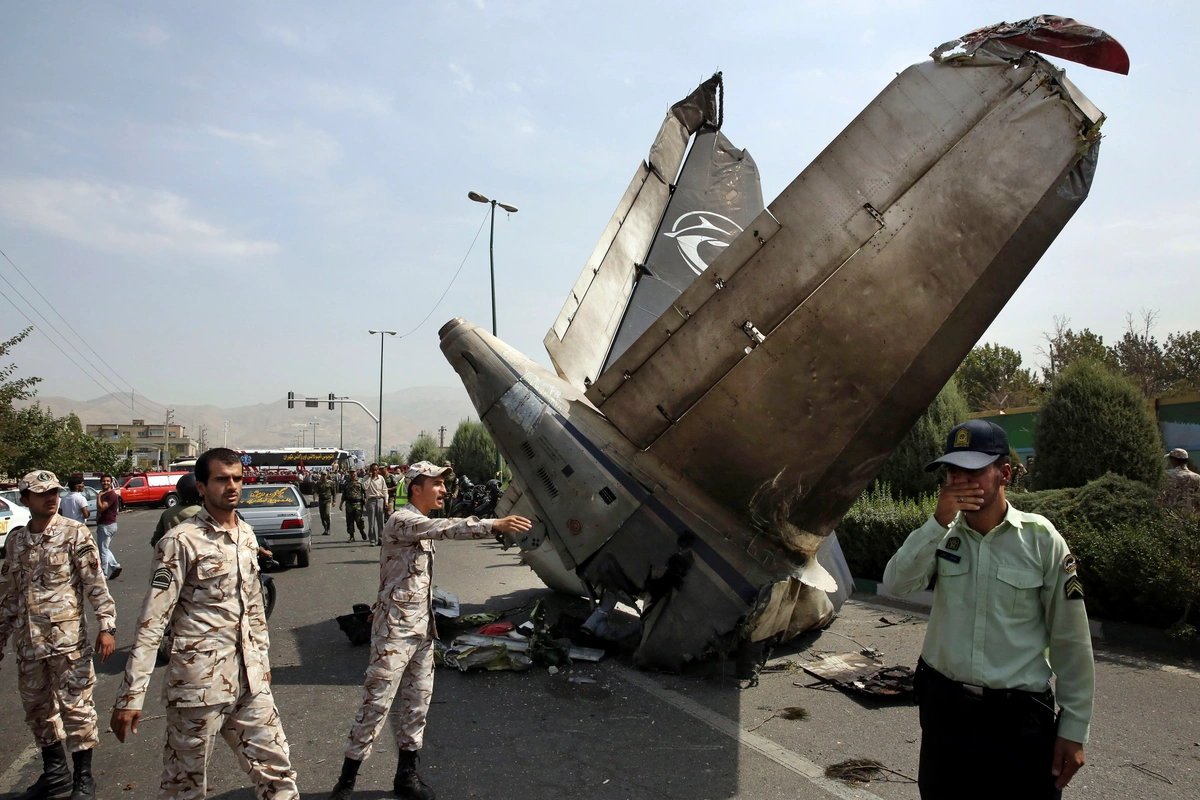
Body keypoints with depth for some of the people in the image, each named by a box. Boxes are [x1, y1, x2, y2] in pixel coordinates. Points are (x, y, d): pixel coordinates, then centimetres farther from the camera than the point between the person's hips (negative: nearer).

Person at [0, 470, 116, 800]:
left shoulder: (74, 532, -7)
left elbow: (95, 582, -10)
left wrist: (106, 625, -15)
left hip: (67, 638, -5)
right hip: (28, 641, 6)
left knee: (76, 706, 1)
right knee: (37, 706, 16)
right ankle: (54, 772, 33)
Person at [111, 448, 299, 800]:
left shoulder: (247, 535, 9)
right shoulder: (181, 541, -11)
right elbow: (152, 622, -14)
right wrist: (131, 696, -17)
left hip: (251, 682, 6)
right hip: (199, 684, -6)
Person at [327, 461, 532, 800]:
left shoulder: (423, 526, 13)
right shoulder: (401, 521, -16)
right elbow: (447, 528, -35)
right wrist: (495, 525, -45)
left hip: (422, 629, 9)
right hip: (395, 631, -9)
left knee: (418, 700, 13)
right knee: (377, 702, -2)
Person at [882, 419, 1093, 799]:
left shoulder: (1041, 539, -9)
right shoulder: (942, 533, -1)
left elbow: (1070, 641, -5)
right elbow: (897, 584, -16)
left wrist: (1074, 729, -3)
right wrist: (939, 522, -24)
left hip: (1018, 713, -3)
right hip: (943, 704, 3)